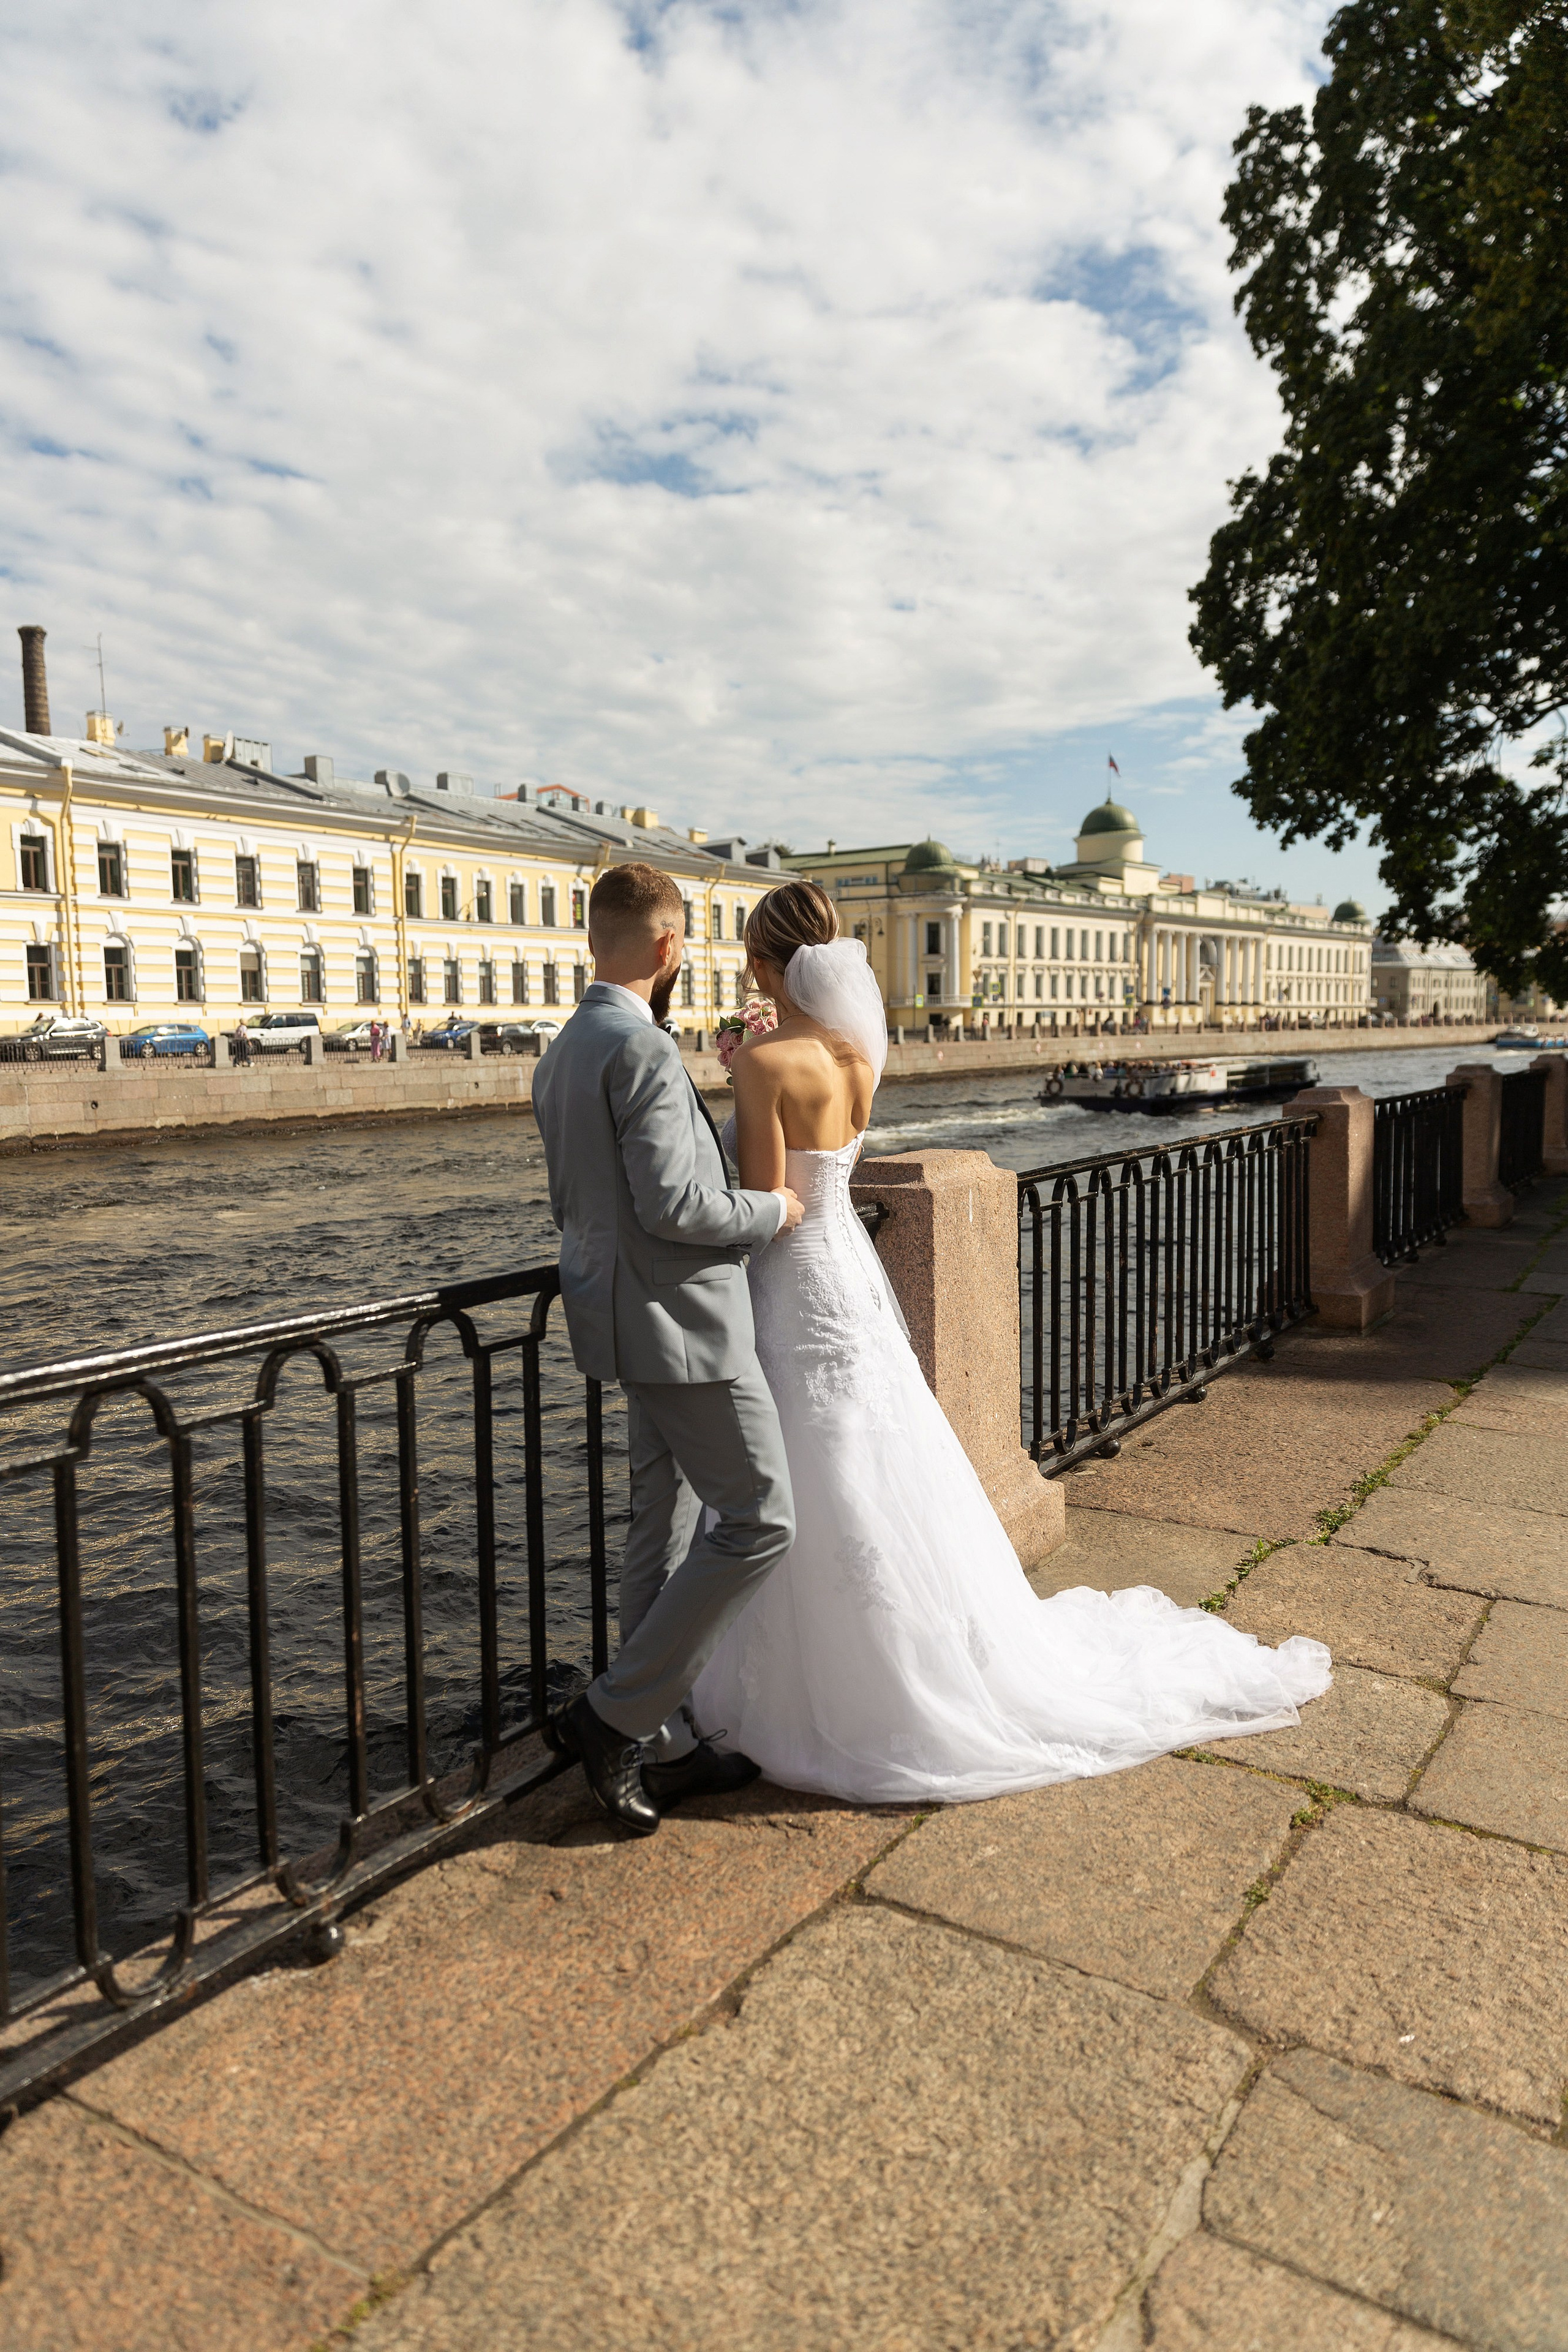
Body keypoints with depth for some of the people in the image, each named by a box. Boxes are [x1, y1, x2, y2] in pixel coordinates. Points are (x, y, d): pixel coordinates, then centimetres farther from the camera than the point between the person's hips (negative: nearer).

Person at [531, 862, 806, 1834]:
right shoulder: (642, 1048, -18)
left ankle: (662, 1745, 24)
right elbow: (672, 1202, -24)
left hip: (624, 1313, 10)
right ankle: (615, 1716, 4)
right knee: (759, 1519, -2)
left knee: (668, 1527, 15)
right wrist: (771, 1209, -9)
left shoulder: (564, 1052, 13)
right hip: (681, 1321, -10)